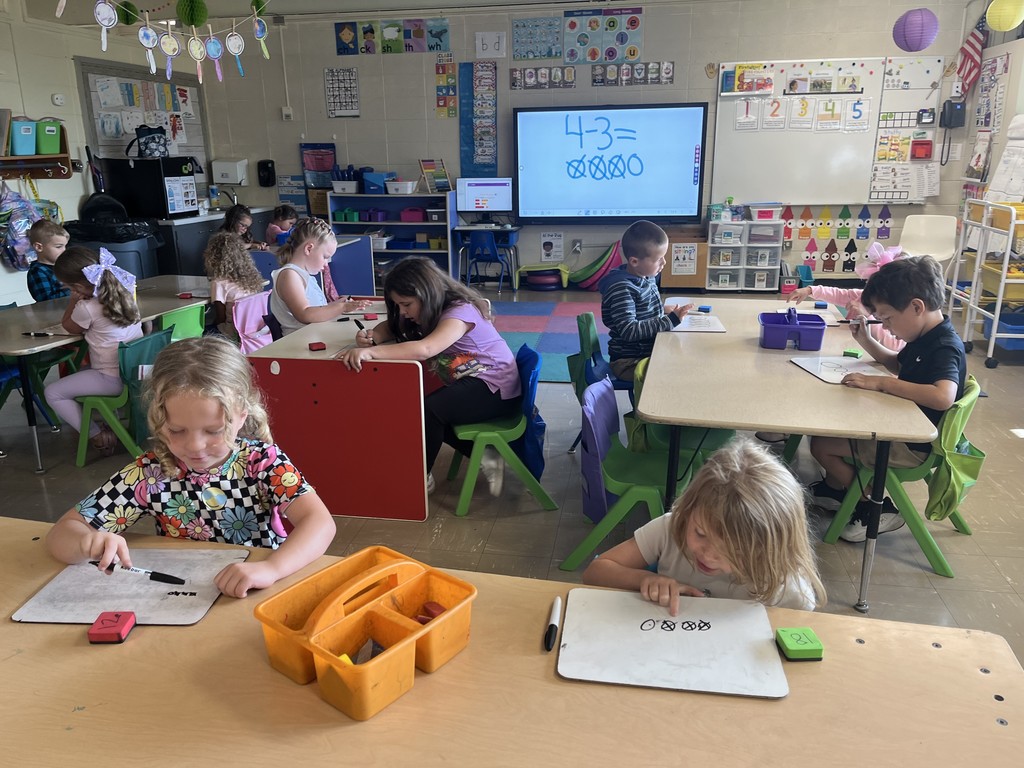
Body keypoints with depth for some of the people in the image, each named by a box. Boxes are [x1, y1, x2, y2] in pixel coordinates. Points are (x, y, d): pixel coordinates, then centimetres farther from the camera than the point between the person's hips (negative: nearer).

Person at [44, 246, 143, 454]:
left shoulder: (87, 308, -19)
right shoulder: (124, 290, 0)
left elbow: (68, 326, 2)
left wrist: (74, 300, 9)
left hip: (113, 380, -8)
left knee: (52, 393, 6)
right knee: (81, 372, 32)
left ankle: (97, 436, 6)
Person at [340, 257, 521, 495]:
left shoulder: (460, 311, -25)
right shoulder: (430, 311, 2)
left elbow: (425, 349, -41)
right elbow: (390, 327, 8)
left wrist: (370, 352, -47)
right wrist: (371, 336, -17)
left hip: (497, 389, -10)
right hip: (472, 384, 10)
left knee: (427, 409, -26)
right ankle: (484, 456, 3)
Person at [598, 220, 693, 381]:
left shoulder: (647, 277, 7)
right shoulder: (622, 289, -22)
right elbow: (629, 331, -28)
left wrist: (663, 309, 3)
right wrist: (670, 320, -26)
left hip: (650, 352, 9)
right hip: (629, 362, -9)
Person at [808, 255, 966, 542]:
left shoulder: (945, 347, -26)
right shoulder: (925, 338, 3)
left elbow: (943, 396, -45)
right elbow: (898, 364, 23)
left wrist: (881, 383, -39)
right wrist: (866, 341, 8)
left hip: (914, 446, -10)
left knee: (821, 445, -12)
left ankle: (876, 507, 6)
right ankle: (836, 487, 32)